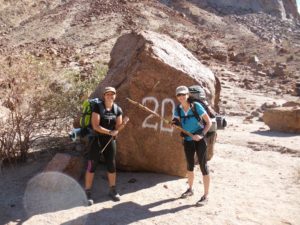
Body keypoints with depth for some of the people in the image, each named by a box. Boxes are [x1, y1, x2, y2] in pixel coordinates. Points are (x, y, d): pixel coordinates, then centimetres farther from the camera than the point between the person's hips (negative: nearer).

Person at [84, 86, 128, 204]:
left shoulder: (118, 110, 2)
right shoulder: (98, 107, -11)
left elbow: (117, 127, 1)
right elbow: (95, 126, -18)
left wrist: (124, 122, -19)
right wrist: (110, 132, -25)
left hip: (110, 141, 4)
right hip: (97, 140, -4)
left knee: (111, 166, 11)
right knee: (91, 167, 0)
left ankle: (112, 190, 28)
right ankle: (87, 192, 12)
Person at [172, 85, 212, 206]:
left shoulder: (196, 106, -15)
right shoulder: (178, 109, 0)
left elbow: (209, 122, -12)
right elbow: (177, 123, 1)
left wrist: (202, 134, -24)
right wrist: (175, 123, -23)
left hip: (200, 139, -5)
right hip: (188, 140, 6)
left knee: (203, 166, -2)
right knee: (190, 165, 18)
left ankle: (205, 195, 7)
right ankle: (190, 189, 37)